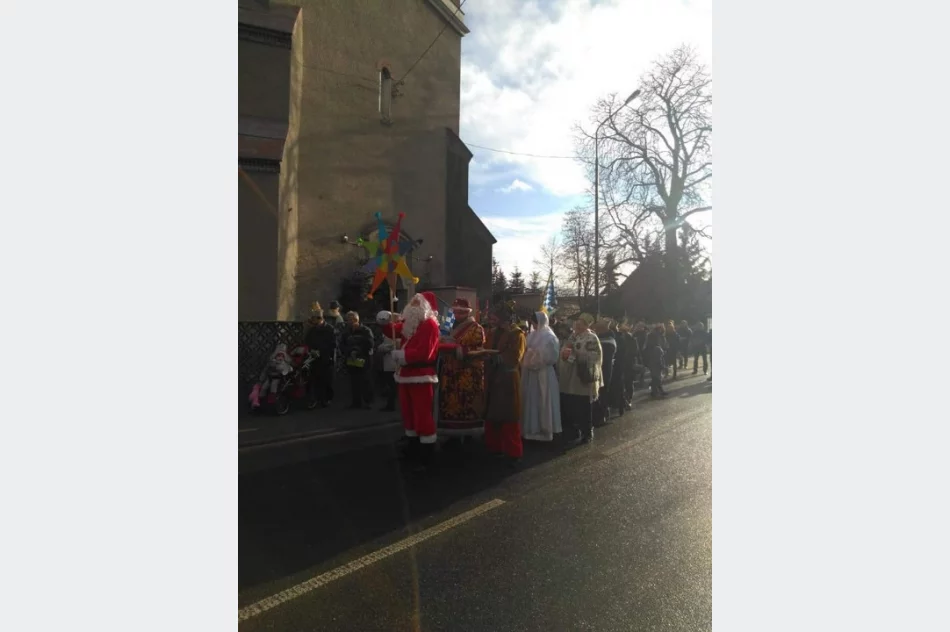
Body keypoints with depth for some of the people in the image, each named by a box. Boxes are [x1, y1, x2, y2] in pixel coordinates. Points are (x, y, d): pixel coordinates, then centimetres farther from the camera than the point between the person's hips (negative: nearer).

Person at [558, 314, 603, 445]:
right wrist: (564, 353, 1)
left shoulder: (591, 339, -9)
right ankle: (570, 433, 26)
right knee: (567, 409, 12)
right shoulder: (572, 336, 15)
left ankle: (587, 434, 22)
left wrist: (572, 355, -21)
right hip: (568, 381, 7)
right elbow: (563, 353, 25)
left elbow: (591, 358, -21)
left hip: (582, 381, -7)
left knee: (583, 410, 4)